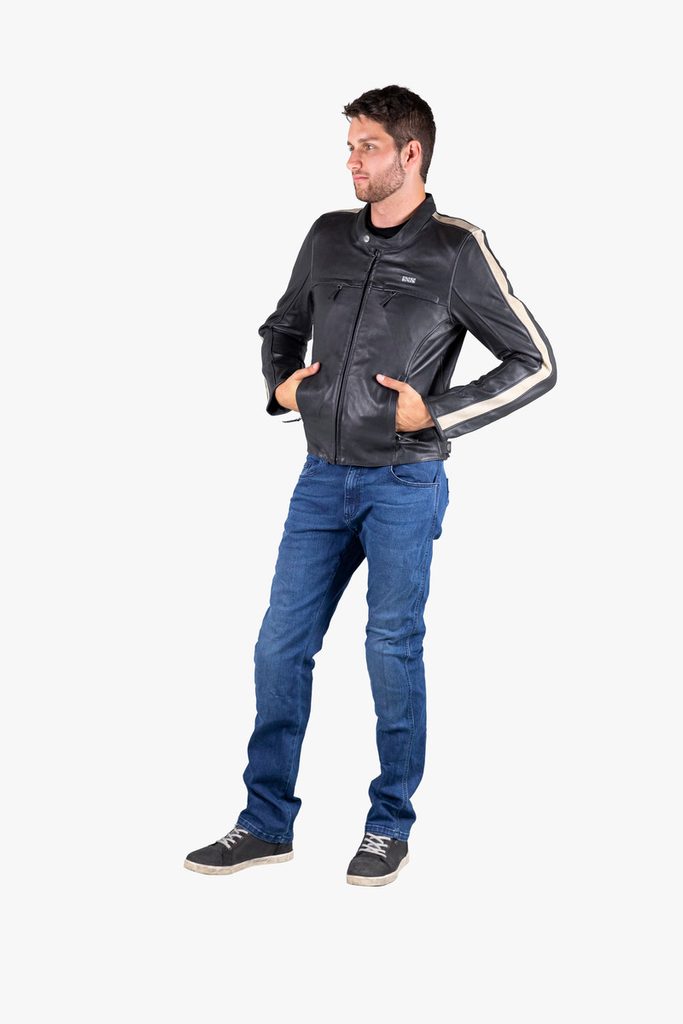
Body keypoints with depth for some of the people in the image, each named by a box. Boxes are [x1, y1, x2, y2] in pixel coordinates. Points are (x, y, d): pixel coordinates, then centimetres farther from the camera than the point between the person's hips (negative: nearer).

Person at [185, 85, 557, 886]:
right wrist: (280, 385, 3)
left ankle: (389, 829, 17)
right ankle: (267, 824, 17)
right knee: (280, 646, 5)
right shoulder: (327, 237, 7)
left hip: (402, 484, -5)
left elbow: (535, 363, -6)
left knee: (393, 650, 1)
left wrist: (436, 413, -13)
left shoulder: (457, 250, -7)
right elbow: (281, 327, 23)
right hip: (322, 479, 5)